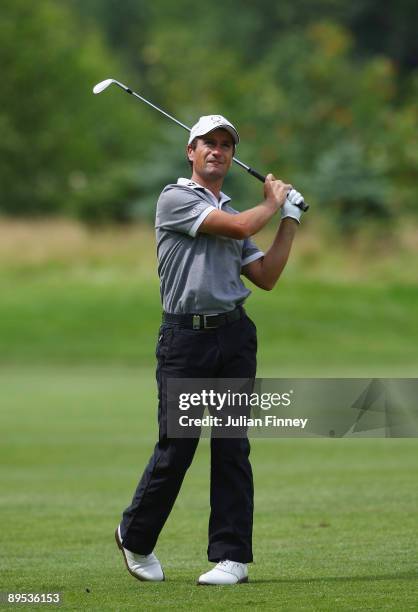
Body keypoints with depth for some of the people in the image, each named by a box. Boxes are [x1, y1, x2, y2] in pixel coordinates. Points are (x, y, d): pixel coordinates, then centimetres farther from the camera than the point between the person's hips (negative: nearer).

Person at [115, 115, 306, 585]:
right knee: (176, 448, -3)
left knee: (232, 449, 0)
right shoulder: (175, 199, -3)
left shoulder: (231, 211, 19)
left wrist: (290, 220, 10)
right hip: (185, 337, -5)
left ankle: (231, 556, 0)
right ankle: (135, 536, 18)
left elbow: (265, 277, 13)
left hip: (234, 335, 5)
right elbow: (239, 227, -14)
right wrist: (272, 203, 5)